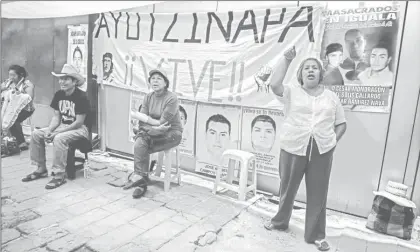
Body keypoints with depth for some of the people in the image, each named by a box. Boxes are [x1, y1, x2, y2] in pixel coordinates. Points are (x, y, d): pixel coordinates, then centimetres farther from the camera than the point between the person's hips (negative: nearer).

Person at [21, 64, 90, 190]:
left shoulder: (81, 97, -19)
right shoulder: (58, 94, 3)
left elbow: (79, 122, -20)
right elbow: (56, 117, 7)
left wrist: (56, 132, -21)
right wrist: (49, 130, -13)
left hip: (80, 129, -8)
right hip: (63, 126, 8)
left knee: (59, 138, -34)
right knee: (36, 134, -3)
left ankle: (59, 175, -22)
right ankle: (41, 169, 8)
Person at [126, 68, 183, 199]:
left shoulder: (171, 98, -15)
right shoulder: (148, 97, 4)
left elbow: (161, 123, -19)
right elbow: (142, 123, -2)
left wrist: (138, 116, -9)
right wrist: (154, 128, -24)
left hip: (172, 133, -5)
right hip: (153, 132, 5)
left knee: (140, 146, -24)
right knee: (140, 143, -26)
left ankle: (138, 177, -8)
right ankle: (142, 183, -20)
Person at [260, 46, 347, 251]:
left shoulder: (331, 96, 9)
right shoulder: (292, 92, 2)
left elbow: (341, 124, 14)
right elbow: (275, 85, -18)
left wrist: (332, 141, -1)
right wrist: (286, 59, -12)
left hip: (321, 151, 1)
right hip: (293, 149, -1)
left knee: (318, 194, 8)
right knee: (288, 189, 15)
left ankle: (316, 234, 25)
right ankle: (280, 221, 39)